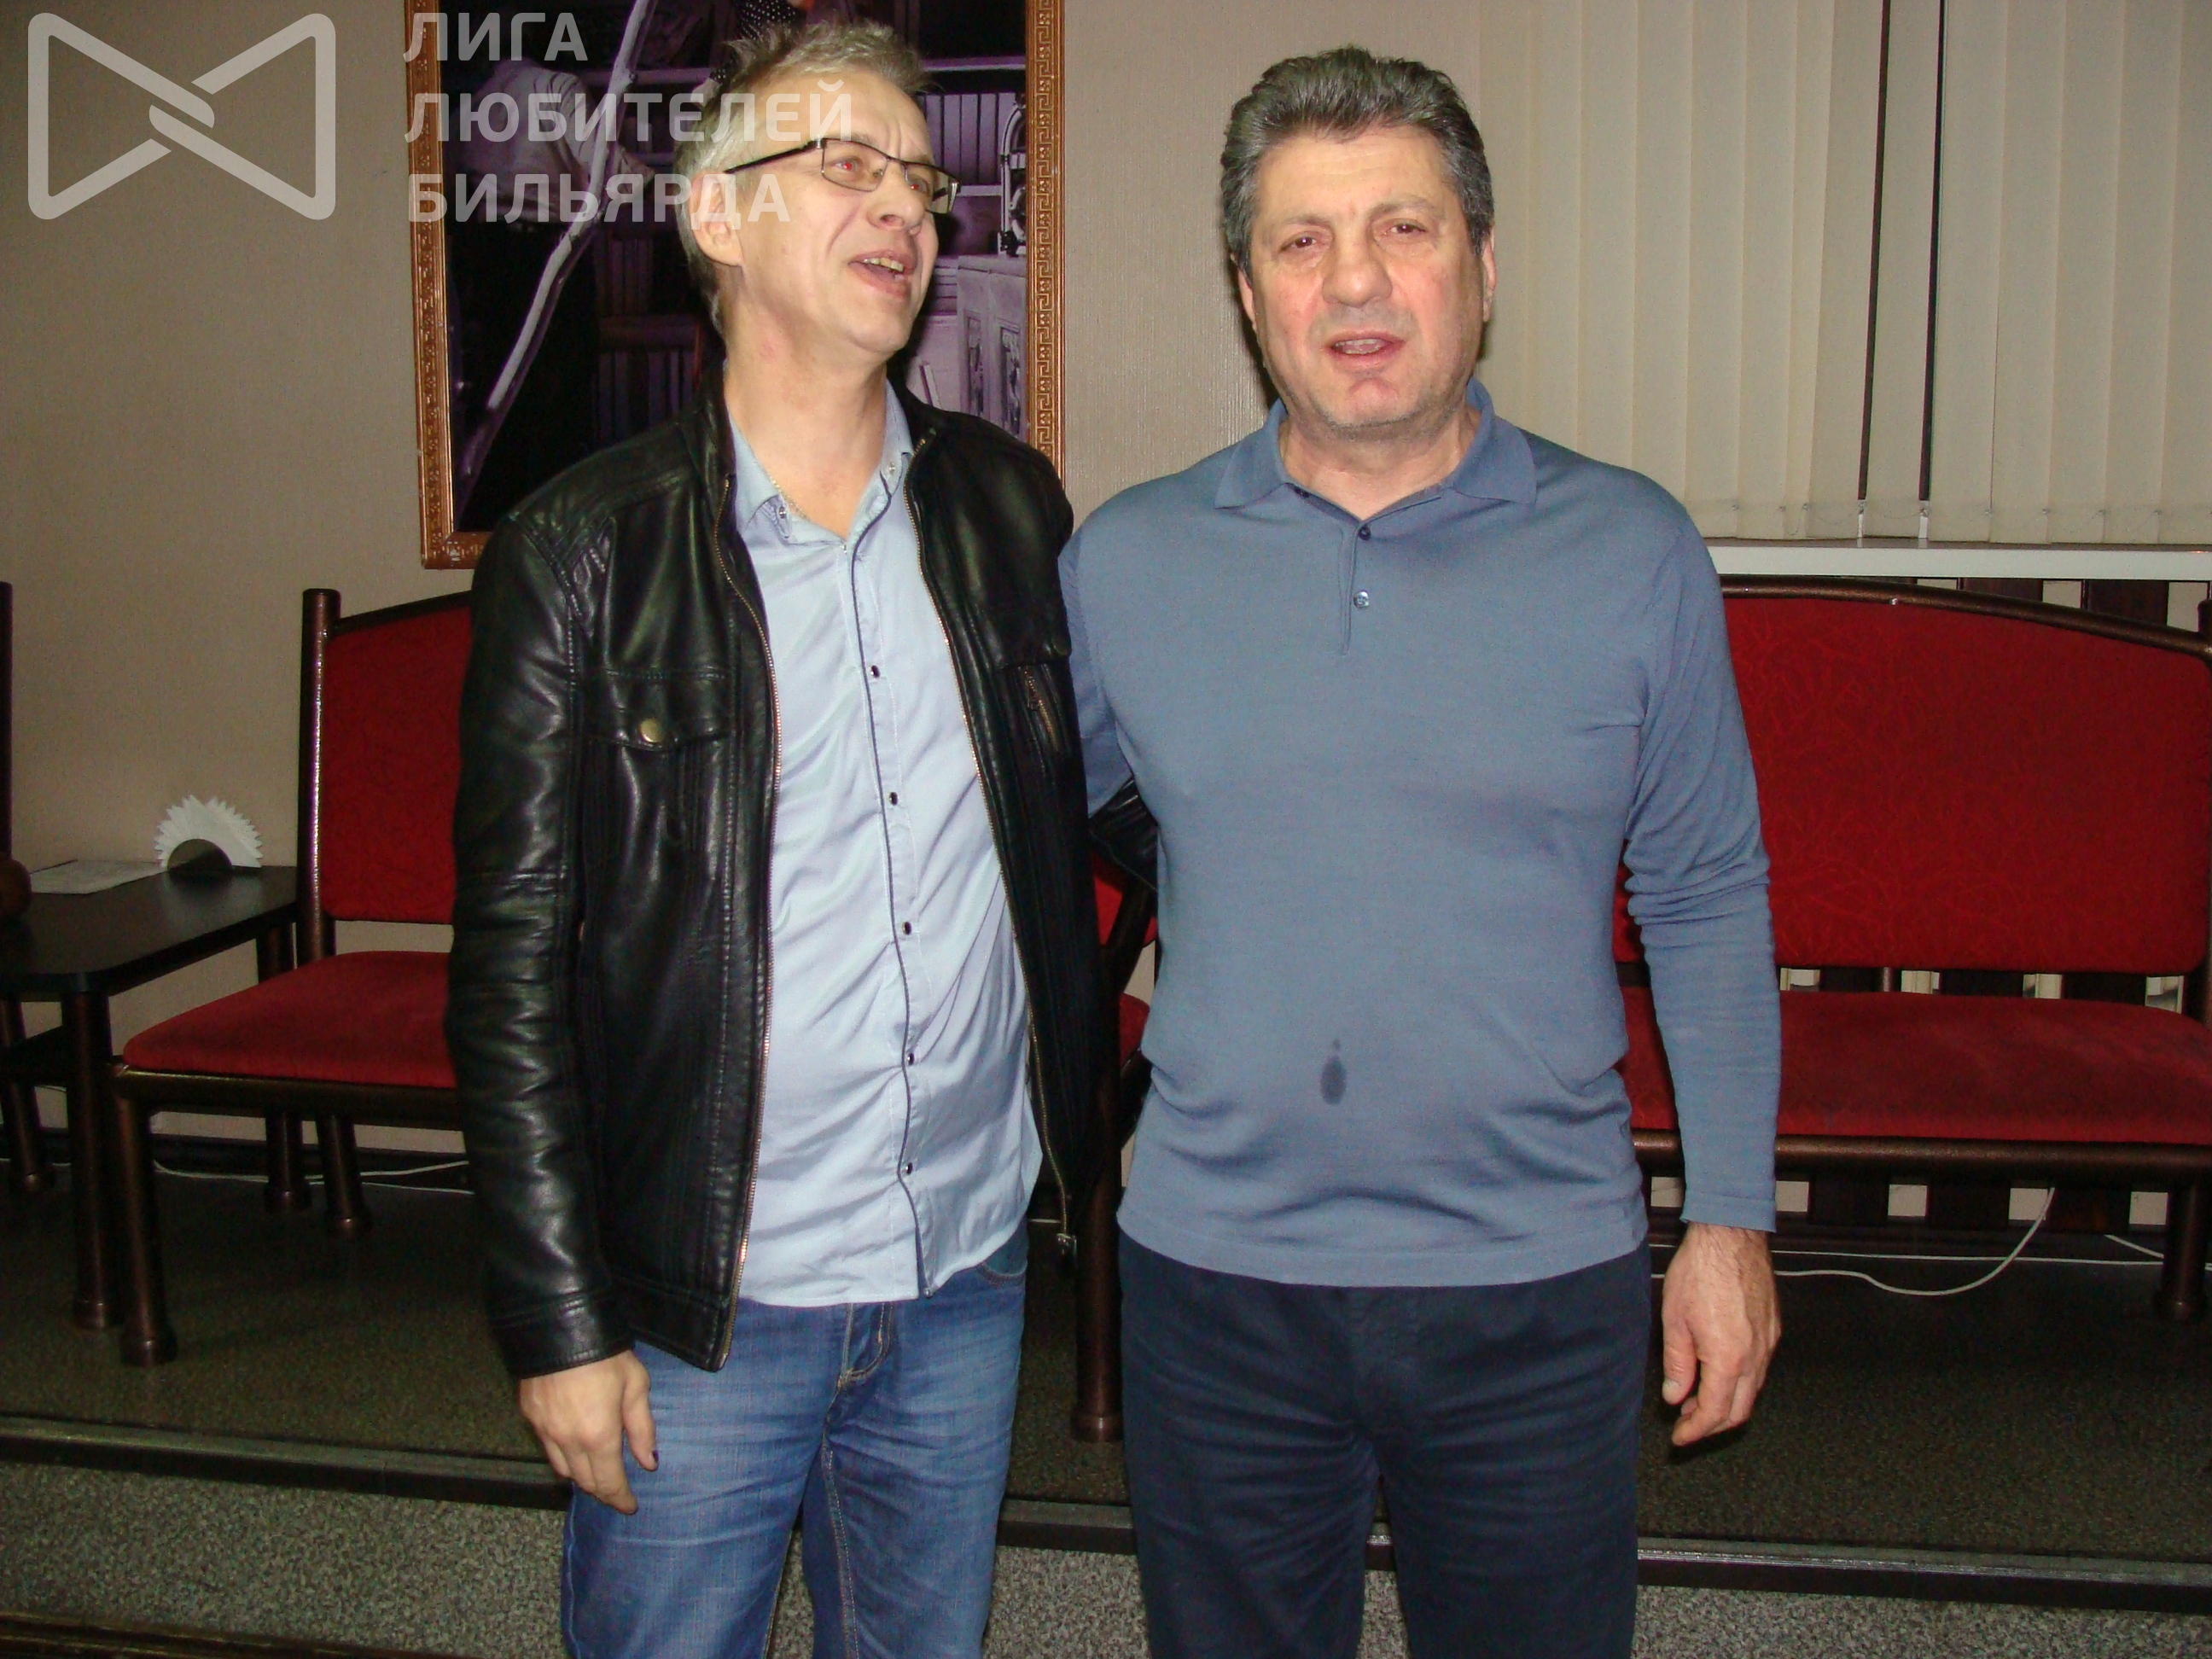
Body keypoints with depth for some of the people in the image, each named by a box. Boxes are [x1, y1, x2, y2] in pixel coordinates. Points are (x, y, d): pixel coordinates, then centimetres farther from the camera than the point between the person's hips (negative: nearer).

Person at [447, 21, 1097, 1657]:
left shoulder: (1008, 506, 3)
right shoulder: (580, 555, -9)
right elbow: (514, 966, -8)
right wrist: (560, 1321, -9)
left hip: (967, 1275, 4)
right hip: (709, 1301, -3)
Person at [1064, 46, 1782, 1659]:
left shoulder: (1631, 553, -3)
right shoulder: (1124, 560, -2)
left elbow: (1707, 901, 3)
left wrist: (1733, 1217, 2)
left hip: (1536, 1283, 0)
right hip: (1216, 1271, 1)